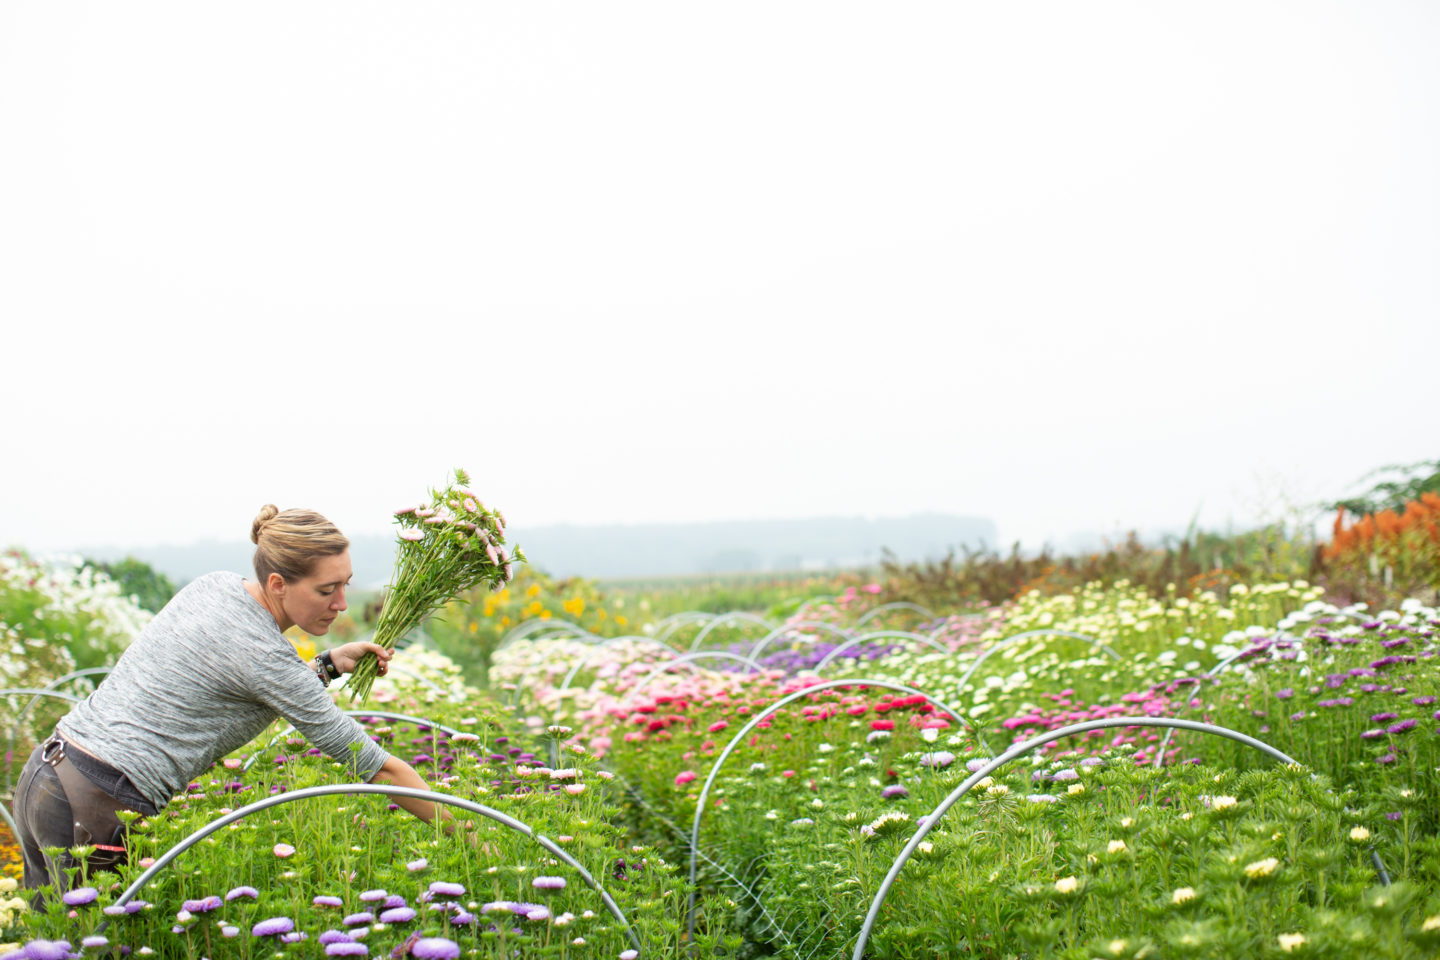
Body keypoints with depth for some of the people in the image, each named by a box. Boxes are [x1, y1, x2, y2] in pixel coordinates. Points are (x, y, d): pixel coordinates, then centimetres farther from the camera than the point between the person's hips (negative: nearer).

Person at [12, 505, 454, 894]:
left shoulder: (214, 587, 7)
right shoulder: (264, 654, -16)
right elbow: (375, 767, -12)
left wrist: (329, 663, 16)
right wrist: (465, 836, -6)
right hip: (95, 808, -9)